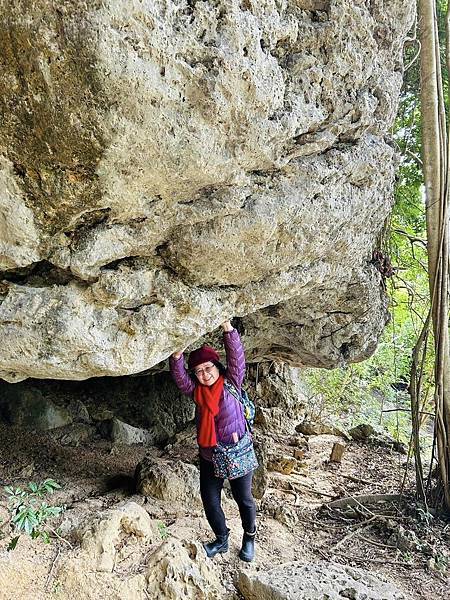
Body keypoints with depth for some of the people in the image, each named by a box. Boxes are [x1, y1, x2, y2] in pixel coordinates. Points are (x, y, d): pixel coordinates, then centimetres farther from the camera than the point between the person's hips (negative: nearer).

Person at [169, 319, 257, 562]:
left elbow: (236, 357, -22)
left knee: (243, 499, 12)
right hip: (208, 456, 3)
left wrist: (227, 327, -34)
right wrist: (177, 356, -36)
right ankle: (221, 540, 34)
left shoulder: (231, 382, -9)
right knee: (210, 501, 10)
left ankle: (249, 538, 37)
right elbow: (180, 378, -17)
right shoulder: (196, 390, -1)